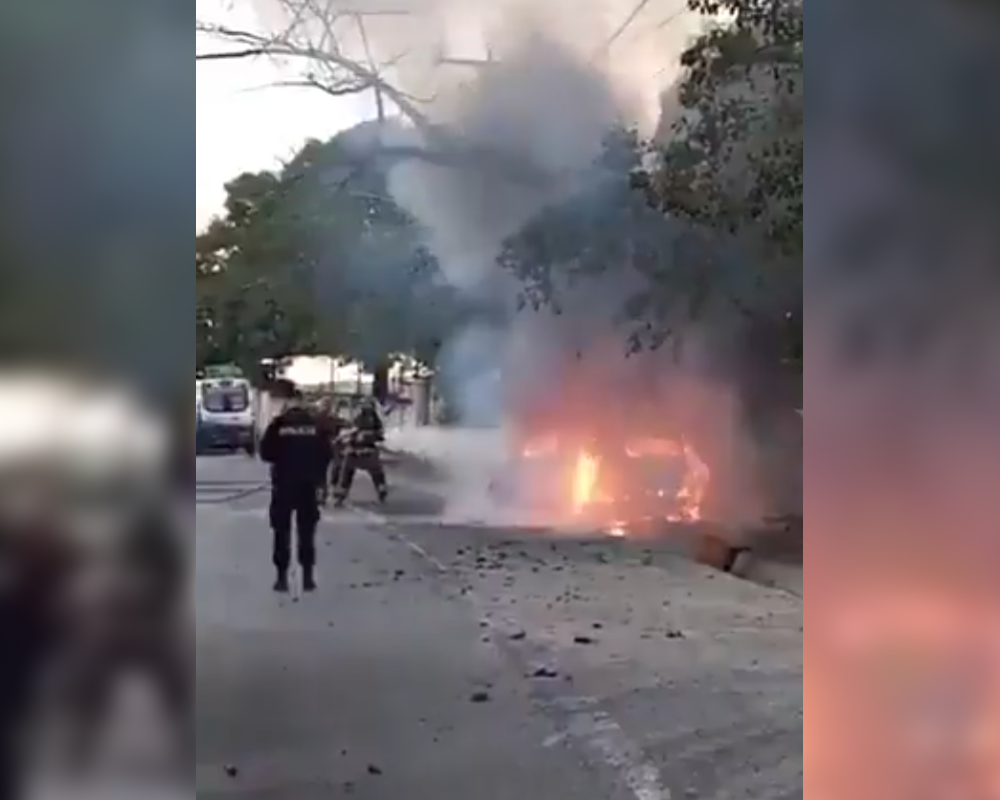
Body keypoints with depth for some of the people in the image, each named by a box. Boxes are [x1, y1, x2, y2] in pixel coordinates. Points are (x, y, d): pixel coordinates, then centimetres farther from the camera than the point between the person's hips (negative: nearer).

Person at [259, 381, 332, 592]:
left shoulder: (278, 424, -7)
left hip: (284, 484, -2)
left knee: (282, 532, 6)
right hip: (309, 484, 2)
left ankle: (282, 577, 4)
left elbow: (266, 453, -5)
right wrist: (320, 480, 14)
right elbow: (327, 454, 2)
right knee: (307, 531, 9)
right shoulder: (315, 424, 0)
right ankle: (308, 577, 8)